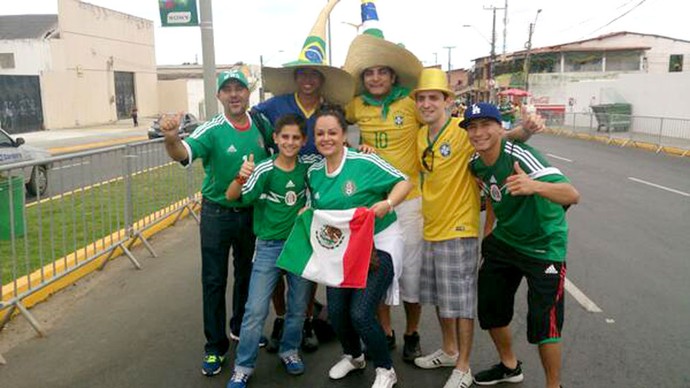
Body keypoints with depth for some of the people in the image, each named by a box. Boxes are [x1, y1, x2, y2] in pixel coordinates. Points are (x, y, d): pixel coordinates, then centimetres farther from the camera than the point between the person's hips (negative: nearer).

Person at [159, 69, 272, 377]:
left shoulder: (260, 124, -4)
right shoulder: (212, 130, -16)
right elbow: (184, 153, -32)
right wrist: (171, 138, -54)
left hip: (252, 212, 4)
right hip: (217, 213, -4)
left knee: (246, 274, 19)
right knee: (214, 281, 4)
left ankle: (240, 327, 41)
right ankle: (215, 347, 19)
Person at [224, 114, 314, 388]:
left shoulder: (307, 167, -2)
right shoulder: (264, 170, -12)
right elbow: (231, 196, -18)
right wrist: (241, 177, -38)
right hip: (269, 247, -3)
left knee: (298, 307, 15)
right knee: (256, 310, -3)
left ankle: (290, 350, 36)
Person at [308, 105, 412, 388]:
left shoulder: (364, 162, -17)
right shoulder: (314, 173, 3)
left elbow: (404, 183, -12)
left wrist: (387, 204, -29)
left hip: (379, 243, -6)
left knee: (360, 313, -14)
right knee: (336, 311, 5)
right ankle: (353, 356, 38)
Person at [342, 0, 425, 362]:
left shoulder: (411, 103, -6)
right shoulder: (357, 106, 3)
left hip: (408, 198, -2)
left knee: (411, 267, 7)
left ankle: (411, 334, 25)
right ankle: (385, 332, 29)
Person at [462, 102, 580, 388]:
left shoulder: (520, 156, -29)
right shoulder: (476, 164, -6)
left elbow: (573, 195, -39)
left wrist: (534, 186, -57)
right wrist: (488, 231, 13)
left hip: (544, 245, -7)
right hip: (504, 241, 7)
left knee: (543, 321, -6)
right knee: (489, 305, 14)